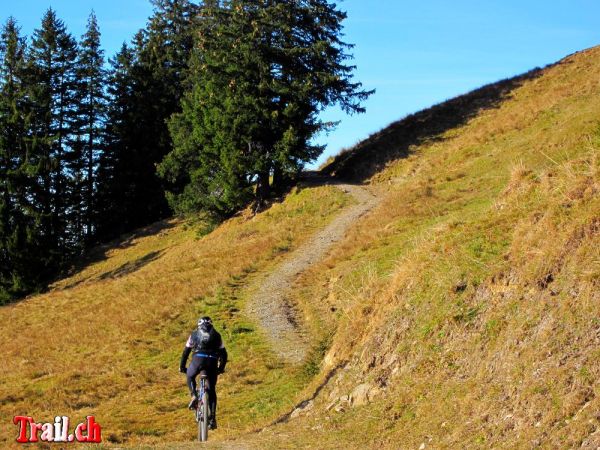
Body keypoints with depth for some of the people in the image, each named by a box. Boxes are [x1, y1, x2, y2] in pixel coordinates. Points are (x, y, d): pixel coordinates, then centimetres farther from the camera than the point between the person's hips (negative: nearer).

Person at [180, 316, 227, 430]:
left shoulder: (194, 334, 21)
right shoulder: (216, 335, 23)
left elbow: (186, 351, 21)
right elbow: (223, 353, 22)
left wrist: (182, 367, 29)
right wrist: (221, 368, 34)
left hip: (198, 359, -1)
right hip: (212, 361, 1)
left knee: (190, 376, 31)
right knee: (212, 390, 13)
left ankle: (194, 396, 4)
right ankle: (212, 419, 5)